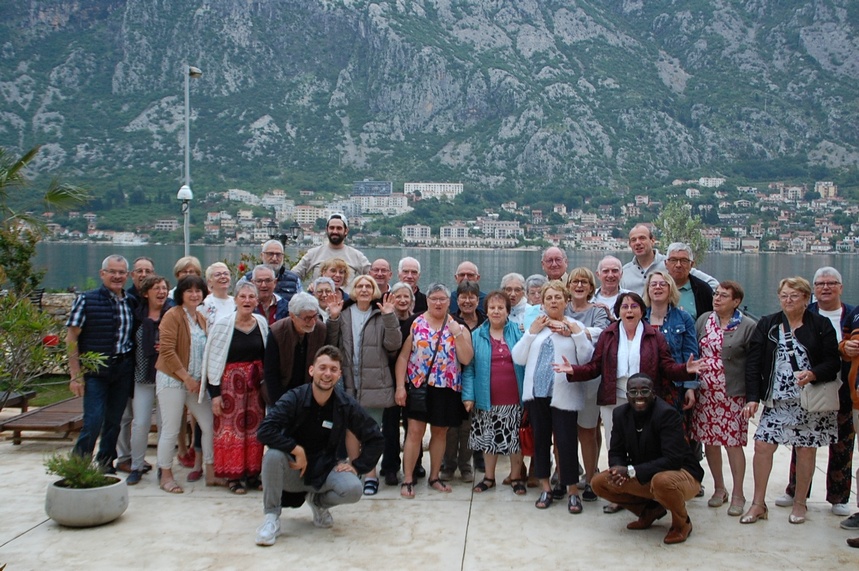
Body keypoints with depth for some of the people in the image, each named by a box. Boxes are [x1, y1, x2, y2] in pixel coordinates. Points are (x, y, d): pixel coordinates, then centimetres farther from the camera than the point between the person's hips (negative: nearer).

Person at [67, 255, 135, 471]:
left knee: (114, 421, 11)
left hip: (123, 369, 4)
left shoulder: (130, 303, 7)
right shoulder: (86, 300, -6)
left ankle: (106, 465, 25)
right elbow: (71, 338, -7)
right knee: (93, 421, -11)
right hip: (95, 370, -4)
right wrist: (76, 375, -11)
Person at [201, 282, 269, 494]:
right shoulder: (222, 325, -9)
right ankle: (232, 476, 10)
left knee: (254, 427, 8)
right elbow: (213, 360, -7)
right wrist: (215, 392, -9)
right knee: (231, 427, -2)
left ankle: (252, 473, 18)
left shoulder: (262, 323, 3)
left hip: (256, 382, 4)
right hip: (230, 381, -4)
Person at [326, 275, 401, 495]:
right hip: (348, 383, 2)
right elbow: (331, 344, 4)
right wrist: (333, 319, -9)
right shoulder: (343, 315, 7)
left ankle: (369, 474, 10)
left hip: (374, 384, -2)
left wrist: (389, 316, -16)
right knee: (351, 430, 6)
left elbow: (393, 345, -6)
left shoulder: (381, 316, 3)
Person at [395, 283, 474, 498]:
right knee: (415, 431, -5)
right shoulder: (415, 324, 0)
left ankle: (434, 477, 23)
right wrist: (400, 386, -8)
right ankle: (407, 479, 2)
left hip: (447, 389, 2)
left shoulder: (458, 327, 3)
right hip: (419, 386, -2)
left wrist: (457, 334, -16)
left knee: (440, 432, 11)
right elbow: (403, 356, -2)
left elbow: (466, 359, -7)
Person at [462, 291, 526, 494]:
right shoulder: (477, 335, 4)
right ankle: (489, 477, 26)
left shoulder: (518, 332, 1)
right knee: (489, 438, 10)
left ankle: (516, 477, 23)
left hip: (513, 399, -1)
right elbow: (468, 367, 2)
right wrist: (468, 395, -6)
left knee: (516, 438, 7)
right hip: (487, 400, 1)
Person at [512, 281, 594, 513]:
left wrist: (577, 334, -14)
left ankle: (572, 490, 10)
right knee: (540, 439, 11)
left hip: (563, 395, -3)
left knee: (566, 441, -3)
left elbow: (587, 360, -6)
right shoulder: (535, 325, 8)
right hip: (537, 392, 3)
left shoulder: (575, 326, 2)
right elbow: (518, 358, 2)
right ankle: (546, 487, 23)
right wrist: (532, 332, -5)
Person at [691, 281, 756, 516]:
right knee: (709, 440, 8)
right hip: (704, 391, 4)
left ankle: (738, 493, 11)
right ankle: (719, 488, 24)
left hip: (732, 393, -4)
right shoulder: (703, 320, 8)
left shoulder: (747, 326, -3)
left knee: (733, 443, -1)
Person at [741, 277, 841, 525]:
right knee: (762, 445, -5)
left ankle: (800, 503, 23)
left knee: (806, 449, 5)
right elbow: (753, 362, 1)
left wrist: (813, 374, -21)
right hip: (776, 401, 1)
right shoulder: (767, 324, 6)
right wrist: (752, 398, -7)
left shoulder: (821, 325, 1)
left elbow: (833, 362, -1)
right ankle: (758, 504, 8)